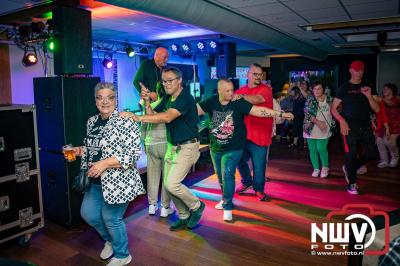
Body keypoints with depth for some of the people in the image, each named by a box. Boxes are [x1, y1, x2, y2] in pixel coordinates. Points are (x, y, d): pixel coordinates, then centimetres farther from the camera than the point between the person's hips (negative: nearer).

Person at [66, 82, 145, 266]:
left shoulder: (125, 122, -16)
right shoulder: (92, 121, 8)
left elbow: (134, 154, -21)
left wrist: (104, 163, -24)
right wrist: (80, 151, 0)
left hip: (118, 181, -8)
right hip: (95, 181, 8)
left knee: (111, 219, 3)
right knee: (88, 214, 14)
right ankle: (110, 240, 44)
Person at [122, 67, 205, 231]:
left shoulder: (185, 98, -19)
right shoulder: (167, 98, 10)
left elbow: (167, 117, -34)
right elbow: (154, 115, 10)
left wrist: (138, 118, -39)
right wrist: (147, 102, -6)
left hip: (187, 147, -8)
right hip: (172, 146, 8)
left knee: (172, 184, -15)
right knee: (169, 185, 8)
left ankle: (197, 206, 12)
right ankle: (184, 217, 28)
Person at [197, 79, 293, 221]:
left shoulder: (239, 103, -14)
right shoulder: (211, 102, -8)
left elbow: (258, 110, -18)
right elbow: (195, 110, -10)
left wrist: (280, 114, -24)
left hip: (233, 148, -4)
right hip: (215, 147, 4)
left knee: (227, 175, -9)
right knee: (220, 175, 18)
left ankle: (228, 207, 5)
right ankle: (226, 199, 41)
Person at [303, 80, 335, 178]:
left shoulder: (329, 99, 3)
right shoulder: (310, 99, -1)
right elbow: (307, 113, -12)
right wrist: (317, 122, -21)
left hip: (324, 130, 0)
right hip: (311, 128, 1)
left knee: (321, 149, -8)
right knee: (312, 149, 4)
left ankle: (325, 168, 16)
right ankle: (316, 168, 22)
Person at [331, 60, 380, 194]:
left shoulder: (367, 87, 12)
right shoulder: (344, 88, 2)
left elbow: (376, 109, 6)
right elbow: (333, 108, -1)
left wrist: (369, 96, -10)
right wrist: (342, 121, -16)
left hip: (366, 126, 4)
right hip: (350, 127, -4)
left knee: (371, 154, 3)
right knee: (351, 155, -2)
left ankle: (348, 168, 27)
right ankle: (352, 183, 15)